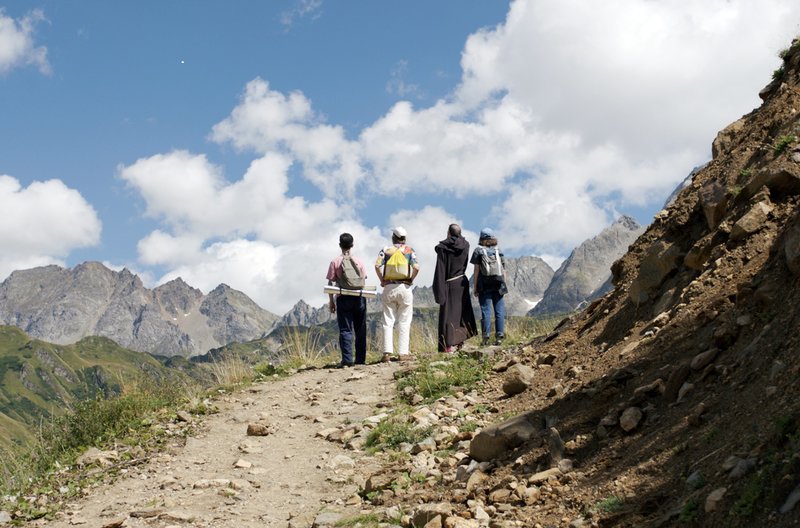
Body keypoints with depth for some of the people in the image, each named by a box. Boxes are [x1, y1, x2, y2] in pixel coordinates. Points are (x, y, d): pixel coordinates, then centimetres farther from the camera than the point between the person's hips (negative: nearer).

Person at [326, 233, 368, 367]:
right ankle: (360, 359, 9)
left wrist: (331, 301, 4)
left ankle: (347, 360, -10)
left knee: (345, 330, -1)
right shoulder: (359, 261, 5)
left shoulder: (335, 262, -1)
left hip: (343, 298, -2)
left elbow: (330, 283, -2)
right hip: (359, 298, 2)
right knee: (360, 330, 9)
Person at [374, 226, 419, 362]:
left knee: (388, 322, 5)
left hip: (388, 288, 1)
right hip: (404, 287, -1)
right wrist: (411, 280, 3)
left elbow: (377, 266, -9)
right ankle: (403, 353, 2)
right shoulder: (409, 250, 3)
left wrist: (382, 280, 2)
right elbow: (416, 267, -11)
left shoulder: (385, 250, 5)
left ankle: (387, 352, -2)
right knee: (404, 322, 4)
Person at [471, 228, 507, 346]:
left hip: (484, 286, -2)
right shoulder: (498, 250, 7)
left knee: (486, 311, 0)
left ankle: (486, 337, -1)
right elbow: (503, 270, 6)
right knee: (499, 311, 5)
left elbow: (476, 271, -5)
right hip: (498, 285, 2)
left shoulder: (479, 250, -2)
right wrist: (504, 284, 12)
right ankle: (499, 336, 1)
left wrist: (475, 288, -1)